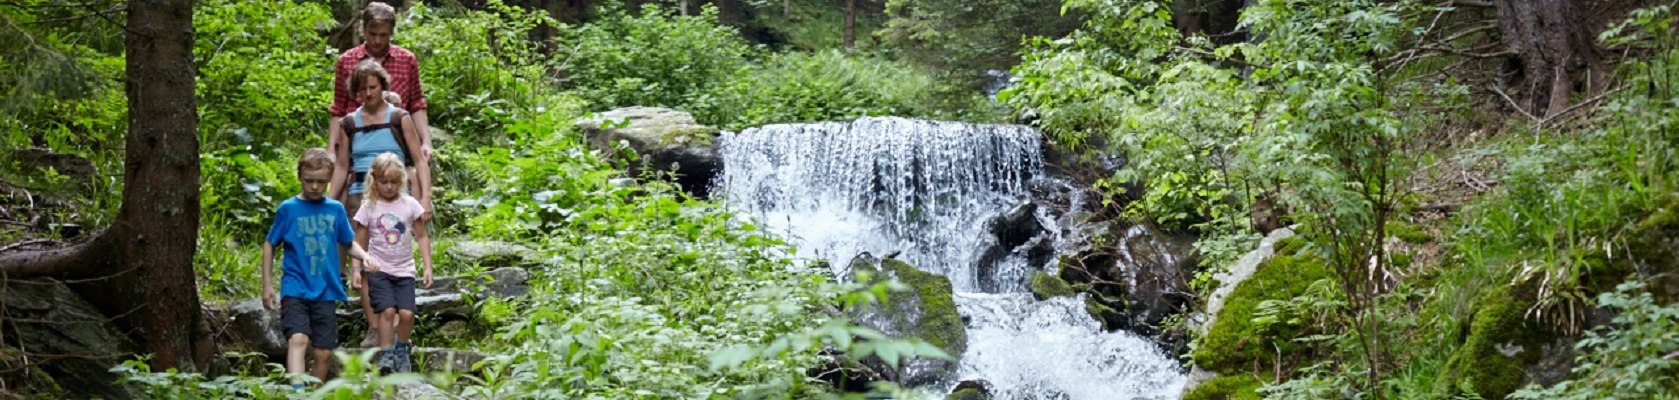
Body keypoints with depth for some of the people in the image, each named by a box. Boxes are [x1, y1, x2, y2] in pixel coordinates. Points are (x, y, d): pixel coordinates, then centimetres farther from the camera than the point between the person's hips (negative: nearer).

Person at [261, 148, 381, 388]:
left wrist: (365, 256, -6)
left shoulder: (335, 209, 6)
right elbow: (269, 245, 6)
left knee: (324, 352, 4)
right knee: (298, 339, -24)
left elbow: (348, 243, 16)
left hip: (326, 291, 3)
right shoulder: (288, 209, -2)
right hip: (295, 289, -3)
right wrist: (267, 285, 4)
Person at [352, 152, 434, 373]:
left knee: (407, 313, -11)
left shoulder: (410, 204, 2)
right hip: (379, 270, -1)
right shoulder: (369, 207, 0)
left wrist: (428, 267, 1)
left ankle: (401, 350, 14)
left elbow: (422, 237, 7)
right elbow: (359, 243, 5)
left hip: (404, 270, 1)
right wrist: (355, 269, -4)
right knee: (387, 310, -18)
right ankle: (386, 354, -9)